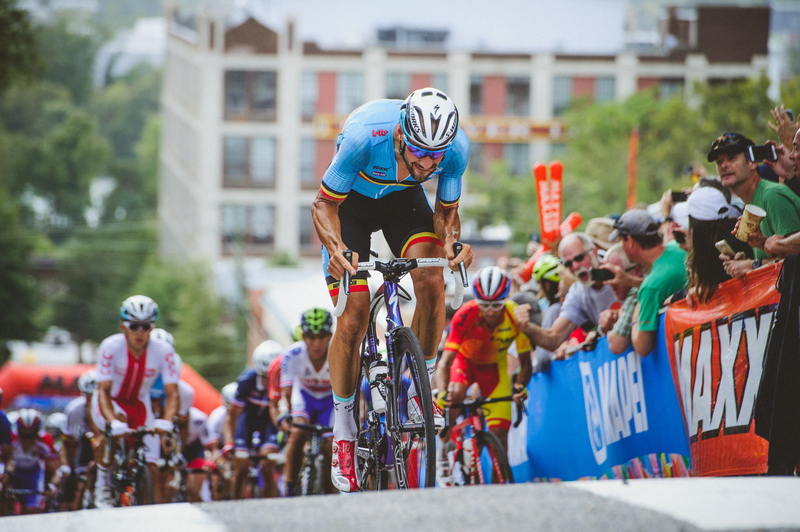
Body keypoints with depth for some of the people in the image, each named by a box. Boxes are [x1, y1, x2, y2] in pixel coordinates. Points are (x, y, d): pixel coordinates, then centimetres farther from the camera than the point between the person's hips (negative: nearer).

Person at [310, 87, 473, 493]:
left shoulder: (456, 148, -30)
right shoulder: (365, 136, -39)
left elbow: (446, 212, -11)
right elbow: (324, 204, -25)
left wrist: (451, 241, -34)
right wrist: (335, 247, -44)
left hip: (403, 199, 2)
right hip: (351, 201, -2)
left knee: (431, 281, -25)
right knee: (353, 320, -11)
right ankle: (343, 430, 6)